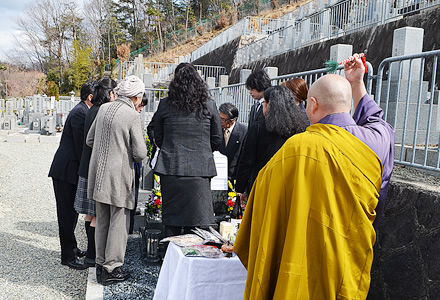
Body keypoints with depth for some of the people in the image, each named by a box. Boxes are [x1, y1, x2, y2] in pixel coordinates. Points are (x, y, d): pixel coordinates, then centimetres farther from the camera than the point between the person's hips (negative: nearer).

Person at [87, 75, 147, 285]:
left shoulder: (104, 109, 6)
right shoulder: (133, 116, -13)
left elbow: (90, 140, 14)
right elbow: (140, 153, -14)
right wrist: (135, 157, 8)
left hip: (98, 173, 7)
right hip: (118, 175, -7)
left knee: (101, 221, 16)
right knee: (119, 221, 5)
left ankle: (101, 264, 27)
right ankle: (111, 269, 13)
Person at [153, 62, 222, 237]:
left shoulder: (165, 105, 1)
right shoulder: (209, 105, 1)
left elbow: (157, 137, 9)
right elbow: (217, 139, 7)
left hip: (171, 169, 0)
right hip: (200, 169, 0)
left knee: (171, 222, 10)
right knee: (197, 220, 7)